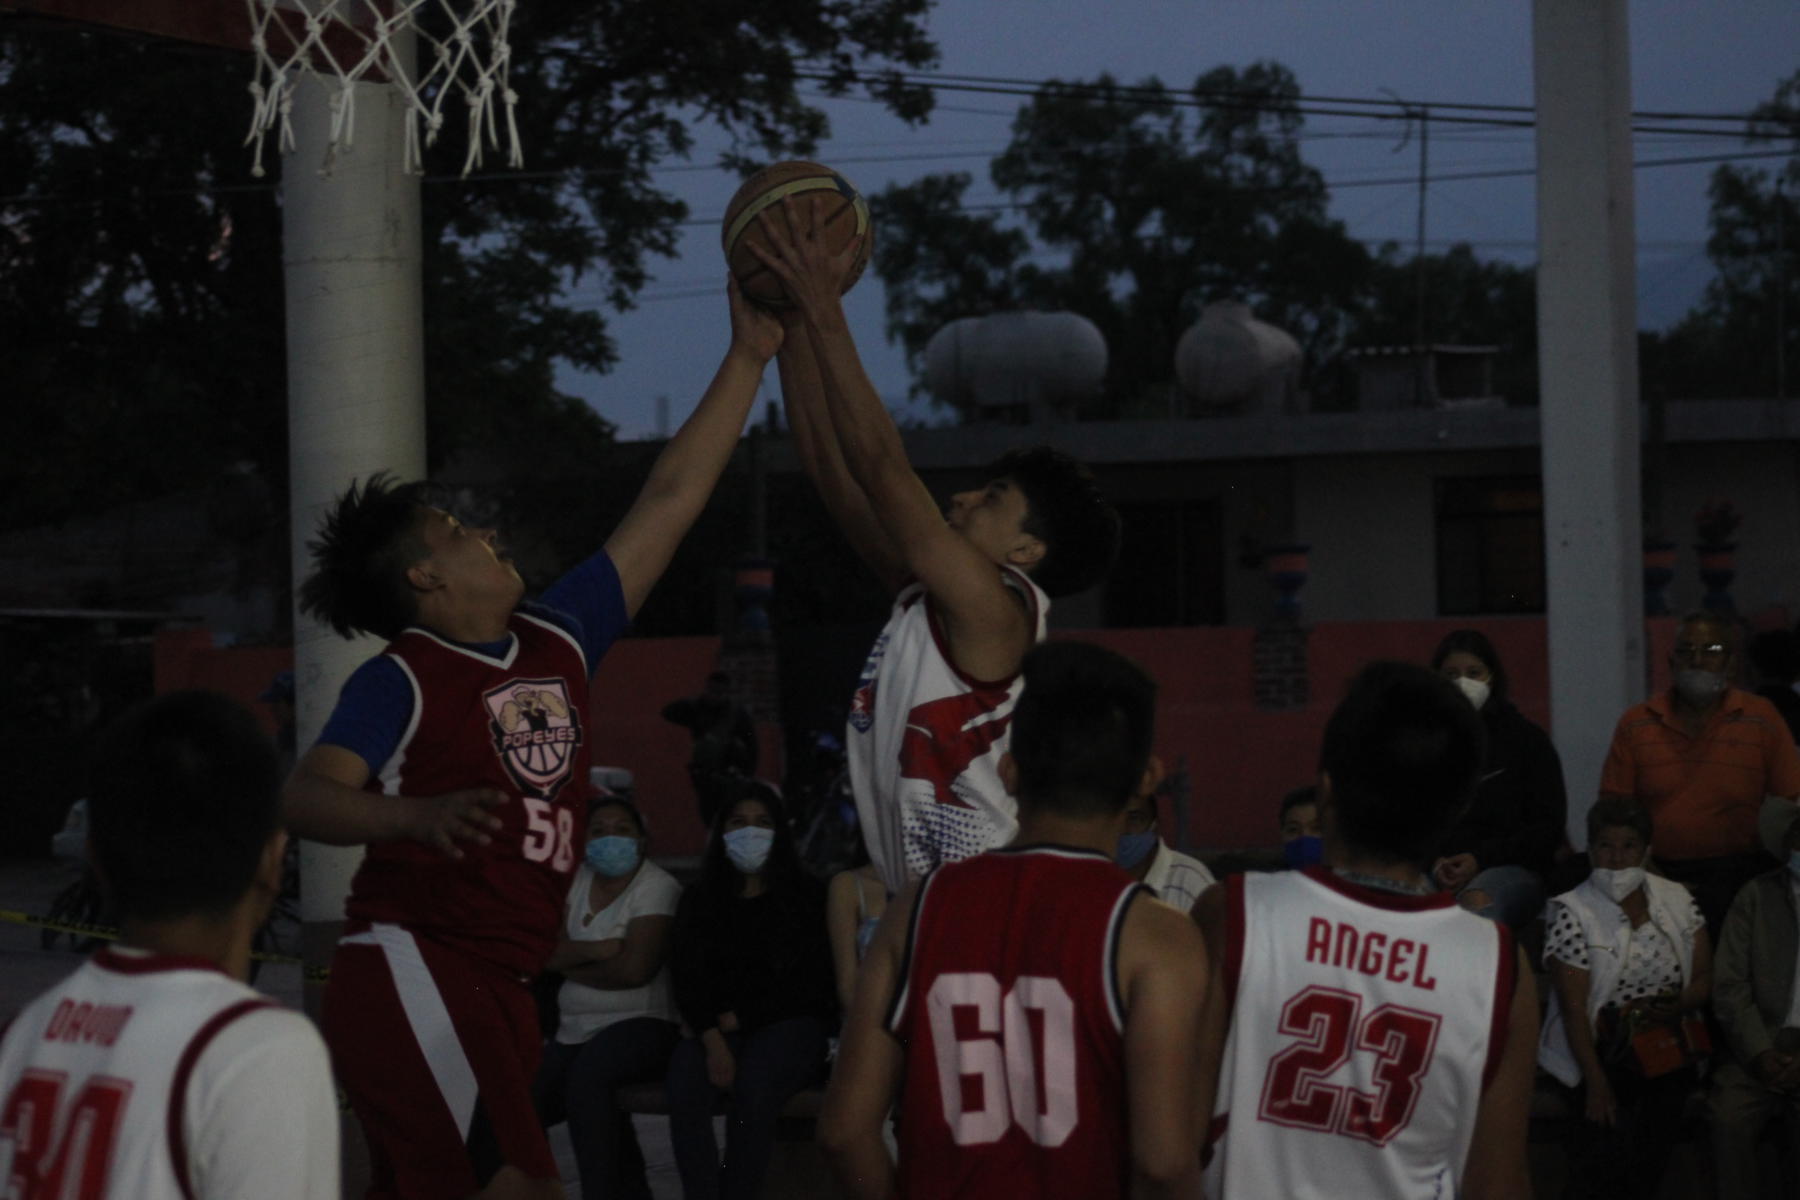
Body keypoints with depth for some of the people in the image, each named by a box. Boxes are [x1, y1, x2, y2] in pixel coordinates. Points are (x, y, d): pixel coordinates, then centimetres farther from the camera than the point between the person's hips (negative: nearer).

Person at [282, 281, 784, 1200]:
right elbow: (306, 796, -20)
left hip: (496, 986, 8)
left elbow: (667, 503, 18)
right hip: (413, 968, -7)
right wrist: (419, 817, -39)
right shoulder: (401, 681, -5)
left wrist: (748, 358, 18)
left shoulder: (556, 641, 16)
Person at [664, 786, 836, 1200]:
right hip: (714, 1028, 2)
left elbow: (808, 985, 0)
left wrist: (733, 1019, -5)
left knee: (753, 1088, -36)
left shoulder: (804, 897, 6)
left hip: (790, 1024, -2)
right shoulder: (699, 900, 15)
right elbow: (687, 979, 5)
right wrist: (713, 1040, -14)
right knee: (684, 1084, -32)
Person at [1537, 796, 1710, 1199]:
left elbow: (1704, 979, 11)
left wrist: (1675, 1006, -12)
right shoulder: (1572, 913, -3)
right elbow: (1573, 1007, -8)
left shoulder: (1677, 901, 9)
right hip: (1600, 1050, -3)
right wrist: (1596, 1084, -15)